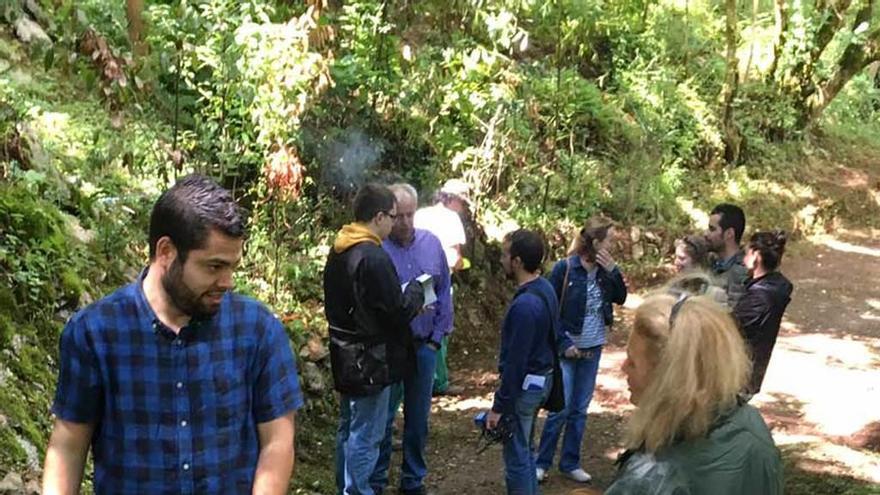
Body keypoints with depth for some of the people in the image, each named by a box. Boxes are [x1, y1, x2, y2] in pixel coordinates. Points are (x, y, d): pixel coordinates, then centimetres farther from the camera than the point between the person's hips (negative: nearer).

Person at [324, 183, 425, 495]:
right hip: (371, 360, -9)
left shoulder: (338, 252, 6)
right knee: (365, 436, 0)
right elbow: (399, 311, -21)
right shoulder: (373, 257, -23)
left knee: (348, 428, 21)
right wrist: (416, 291, 0)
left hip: (346, 357, 9)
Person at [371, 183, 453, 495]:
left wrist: (437, 337, 3)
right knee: (383, 418, 5)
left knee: (418, 418, 13)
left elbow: (444, 293, 7)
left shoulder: (432, 244, 1)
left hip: (424, 346, 4)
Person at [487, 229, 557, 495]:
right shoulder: (545, 288, 3)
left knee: (516, 459, 2)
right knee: (524, 451, 22)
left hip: (525, 385, -10)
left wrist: (499, 406, -17)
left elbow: (515, 362, -24)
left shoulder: (525, 305, -27)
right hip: (542, 378, 10)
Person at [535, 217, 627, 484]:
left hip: (593, 349, 5)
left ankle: (570, 462, 22)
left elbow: (621, 299, 6)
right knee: (561, 408, -3)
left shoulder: (603, 269, 0)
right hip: (568, 349, -5)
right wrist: (563, 345, -14)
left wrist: (613, 270, -9)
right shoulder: (565, 268, -14)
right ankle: (542, 462, 13)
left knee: (580, 409, 11)